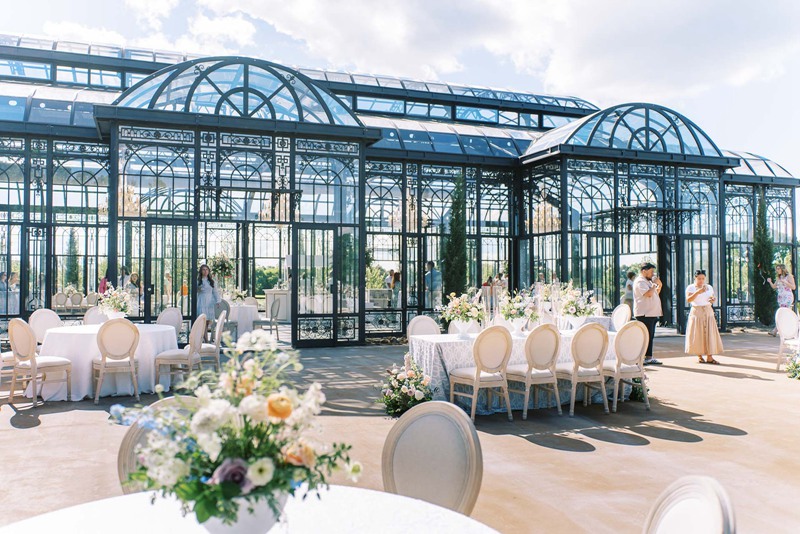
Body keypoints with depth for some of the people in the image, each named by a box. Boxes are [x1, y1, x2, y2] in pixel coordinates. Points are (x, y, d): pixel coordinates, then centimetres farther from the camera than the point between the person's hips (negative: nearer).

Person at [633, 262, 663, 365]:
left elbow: (655, 294, 26)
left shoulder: (648, 281, 20)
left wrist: (659, 285, 11)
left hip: (652, 314, 10)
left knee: (650, 336, 11)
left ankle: (649, 358, 16)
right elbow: (649, 293, -24)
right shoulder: (640, 281, -12)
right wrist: (655, 284, -10)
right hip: (644, 314, -10)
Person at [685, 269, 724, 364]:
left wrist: (713, 300, -7)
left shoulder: (709, 287, 10)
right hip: (697, 313, -4)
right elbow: (688, 300, -18)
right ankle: (700, 356, 8)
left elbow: (713, 298, 17)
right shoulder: (691, 288, -4)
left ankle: (709, 357, -3)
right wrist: (698, 292, -30)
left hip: (708, 312, 4)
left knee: (710, 334, -3)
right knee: (698, 335, -3)